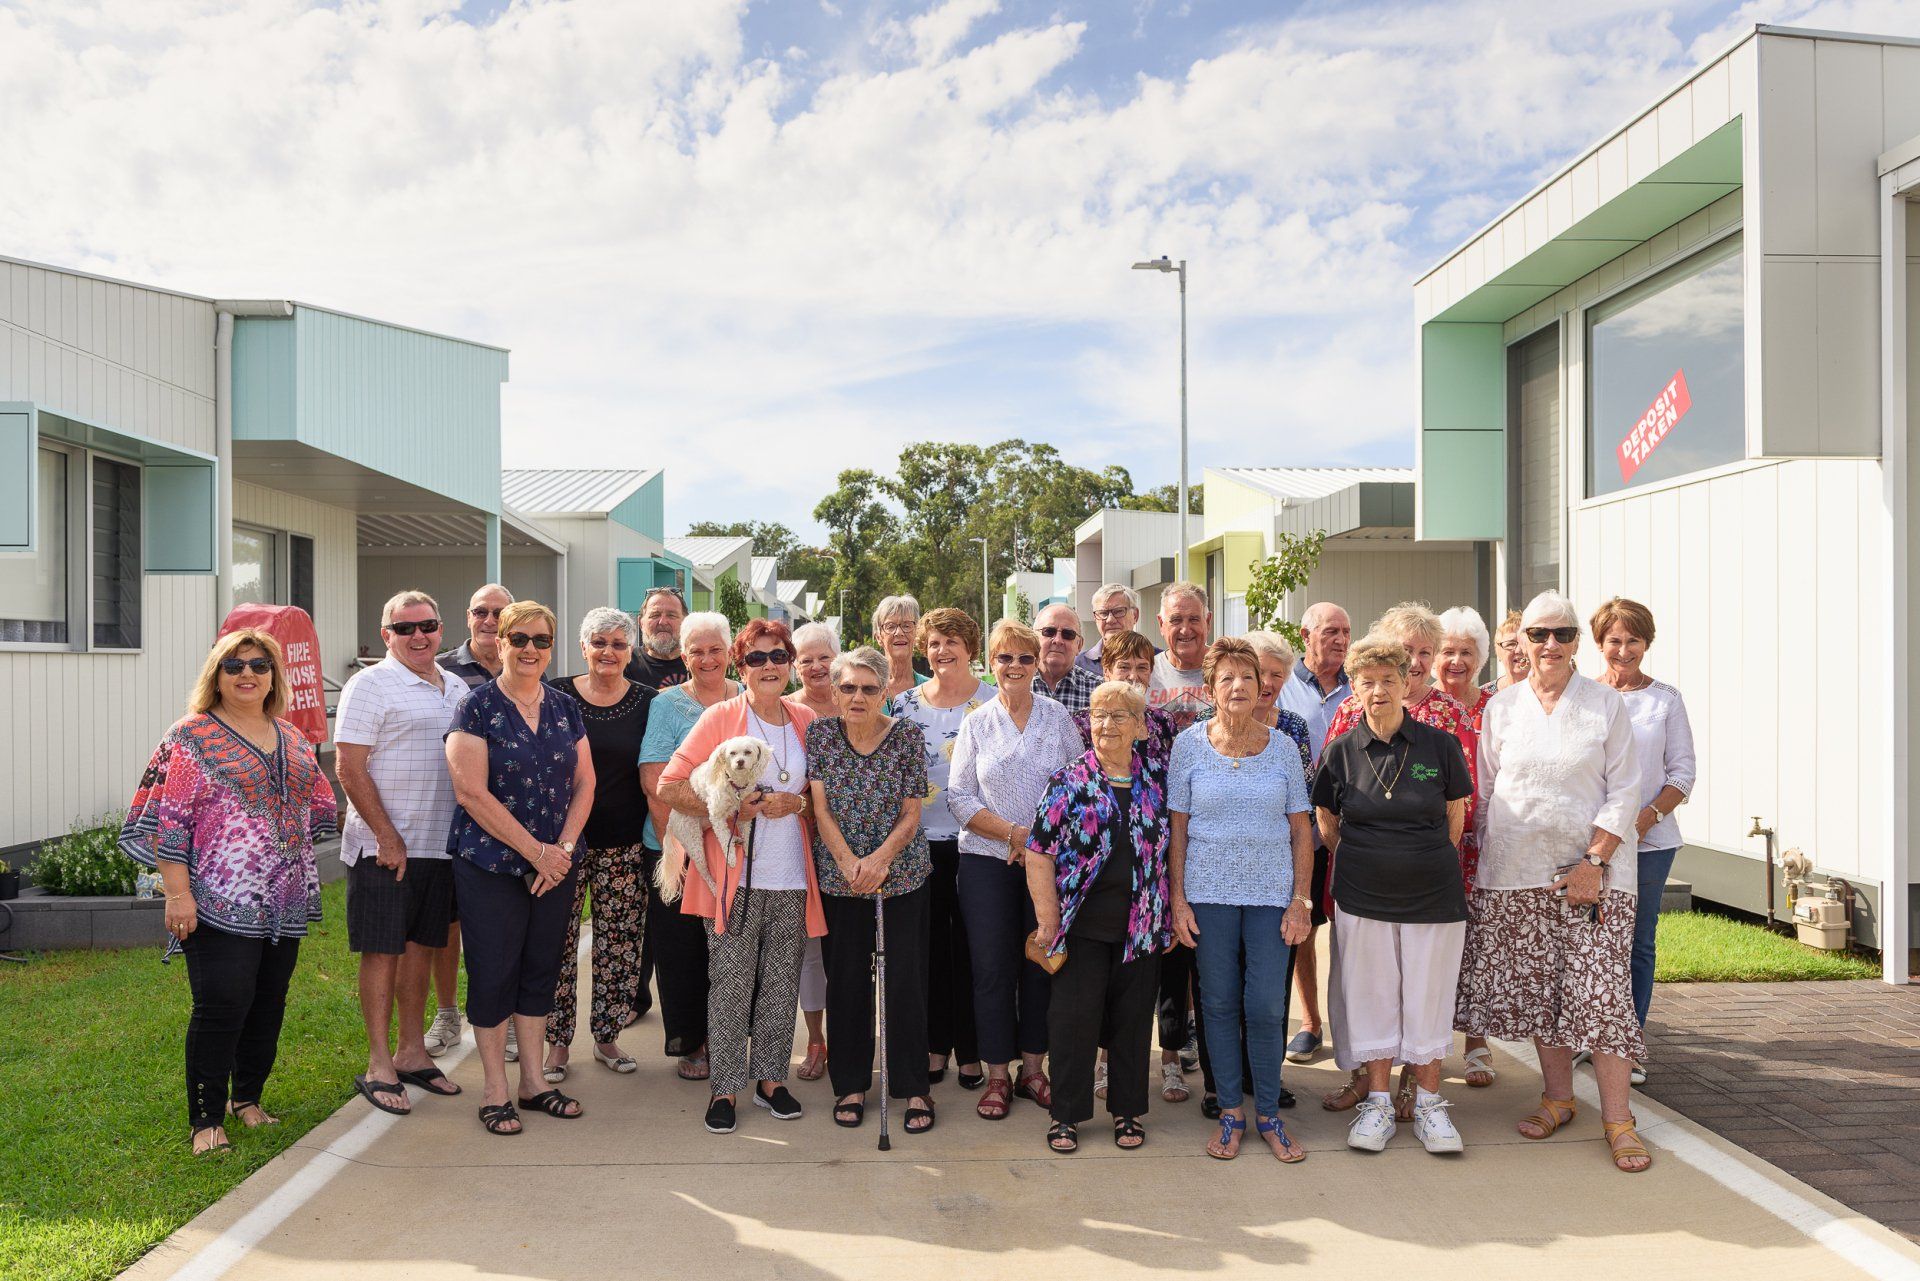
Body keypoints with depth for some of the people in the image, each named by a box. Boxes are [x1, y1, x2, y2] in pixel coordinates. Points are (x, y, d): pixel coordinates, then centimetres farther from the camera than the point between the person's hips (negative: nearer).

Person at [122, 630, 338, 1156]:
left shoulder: (292, 738, 12)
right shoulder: (191, 738, -6)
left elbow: (317, 806, 22)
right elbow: (168, 821, -11)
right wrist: (178, 894, -16)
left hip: (285, 904, 6)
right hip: (222, 905, -6)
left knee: (269, 1004, 12)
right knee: (220, 1008, -5)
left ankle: (248, 1097, 28)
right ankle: (206, 1119, 7)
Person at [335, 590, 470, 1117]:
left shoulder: (456, 688, 12)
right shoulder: (371, 686, -8)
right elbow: (350, 770, -12)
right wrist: (387, 837, -15)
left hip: (441, 845, 6)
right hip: (384, 847, -6)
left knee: (421, 947, 13)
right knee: (383, 951, 0)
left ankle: (412, 1053, 24)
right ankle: (379, 1065, 9)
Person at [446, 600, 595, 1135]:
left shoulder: (565, 709, 8)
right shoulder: (478, 707, -7)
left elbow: (584, 783, 9)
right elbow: (471, 792, -14)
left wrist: (563, 848, -6)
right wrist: (536, 851, -14)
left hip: (557, 865, 5)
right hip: (491, 865, -4)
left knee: (541, 969, 11)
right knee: (493, 972, 2)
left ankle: (532, 1080, 23)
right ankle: (495, 1090, 15)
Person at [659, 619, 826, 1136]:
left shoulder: (805, 720, 8)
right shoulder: (720, 717, -2)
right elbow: (669, 786, -5)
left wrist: (797, 802, -7)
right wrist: (729, 806, -16)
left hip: (792, 878, 3)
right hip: (735, 876, -3)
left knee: (781, 982, 9)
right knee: (731, 983, 0)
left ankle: (770, 1077, 24)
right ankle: (725, 1087, 13)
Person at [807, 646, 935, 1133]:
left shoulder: (907, 735, -3)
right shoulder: (819, 734, 0)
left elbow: (911, 814, -3)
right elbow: (821, 808, -4)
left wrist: (878, 860, -17)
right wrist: (850, 862, -16)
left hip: (902, 874, -1)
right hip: (837, 878, 1)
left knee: (906, 979, 0)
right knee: (846, 979, 7)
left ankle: (914, 1088, 12)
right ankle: (851, 1084, 21)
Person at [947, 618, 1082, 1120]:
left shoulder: (1057, 717, 4)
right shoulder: (976, 724, 4)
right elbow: (959, 796, -1)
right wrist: (1012, 832, -13)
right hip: (986, 859, 0)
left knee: (1041, 963, 6)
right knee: (992, 967, 1)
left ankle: (1032, 1069, 20)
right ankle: (997, 1075, 12)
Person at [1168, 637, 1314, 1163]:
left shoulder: (1282, 747, 1)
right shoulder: (1189, 745, -1)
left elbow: (1301, 829, 4)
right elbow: (1177, 828, 1)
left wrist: (1301, 900, -2)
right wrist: (1178, 900, -3)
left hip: (1271, 892, 0)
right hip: (1208, 892, 0)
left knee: (1267, 1006, -1)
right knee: (1220, 1004, 7)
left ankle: (1268, 1115, 17)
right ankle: (1230, 1114, 20)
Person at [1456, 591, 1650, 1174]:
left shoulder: (1606, 704, 1)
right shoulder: (1501, 707, 8)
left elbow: (1623, 791, -2)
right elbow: (1485, 790, 12)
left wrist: (1595, 861, -11)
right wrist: (1483, 859, 7)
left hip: (1591, 865, -2)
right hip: (1516, 870, 3)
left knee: (1601, 988, -7)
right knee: (1537, 986, 7)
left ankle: (1617, 1118, 2)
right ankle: (1558, 1097, 22)